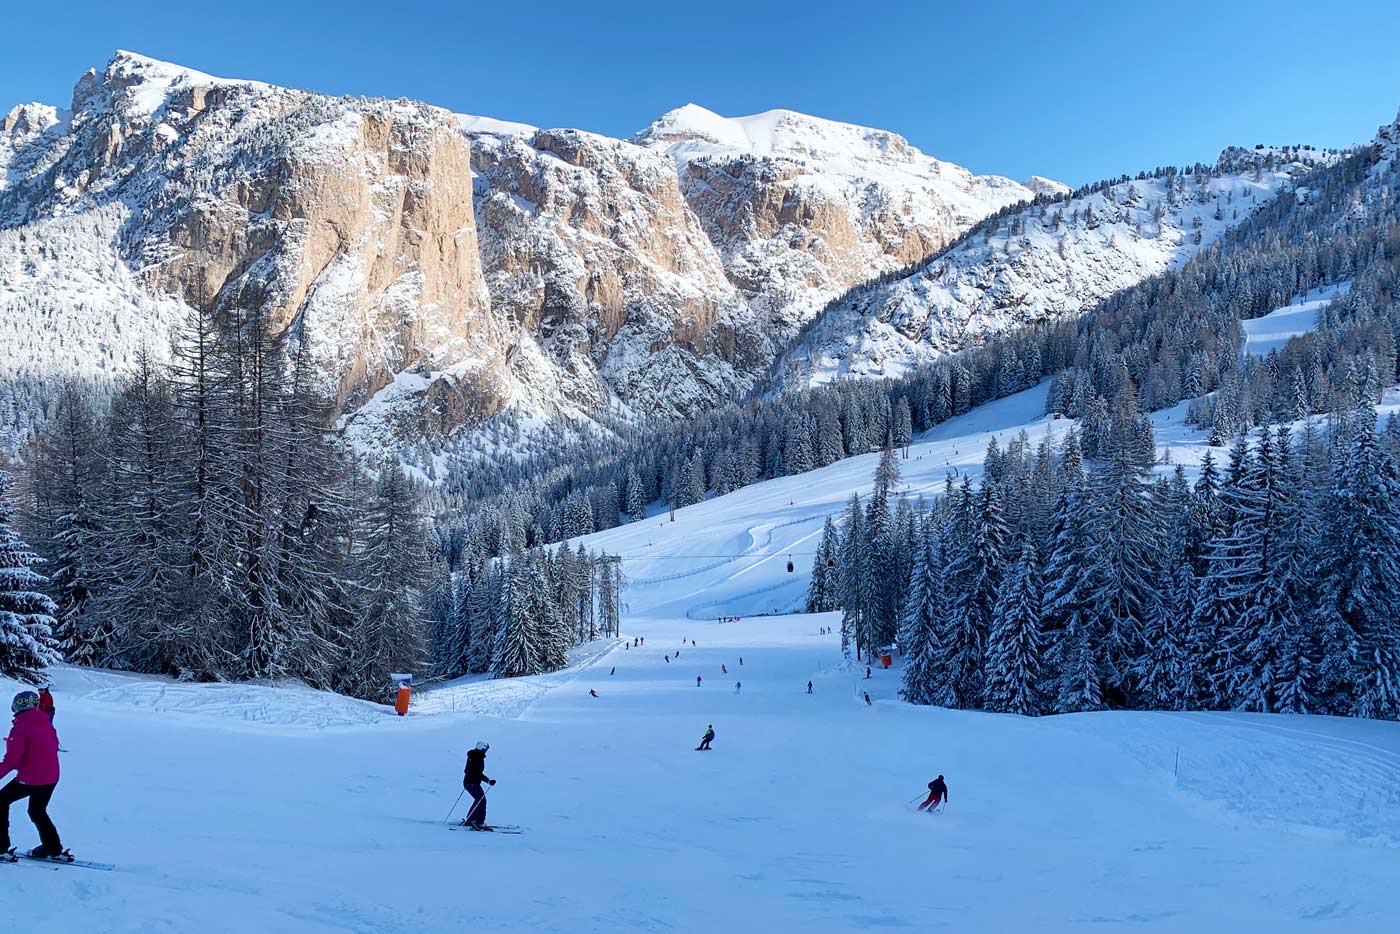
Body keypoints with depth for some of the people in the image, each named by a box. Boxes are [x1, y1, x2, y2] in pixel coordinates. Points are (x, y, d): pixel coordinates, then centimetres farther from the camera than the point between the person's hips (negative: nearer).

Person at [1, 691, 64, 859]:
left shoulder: (20, 727, -13)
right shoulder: (46, 722, 7)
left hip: (30, 778, -7)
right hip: (51, 777, 7)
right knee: (37, 811, 24)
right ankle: (53, 847, 23)